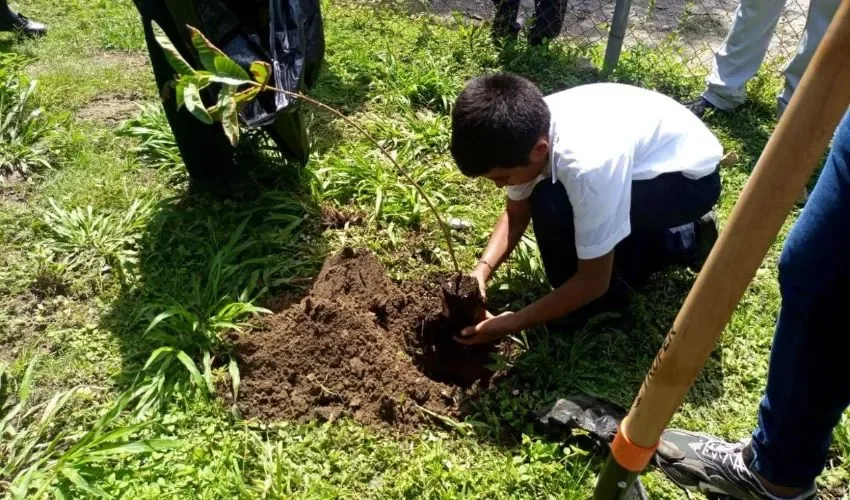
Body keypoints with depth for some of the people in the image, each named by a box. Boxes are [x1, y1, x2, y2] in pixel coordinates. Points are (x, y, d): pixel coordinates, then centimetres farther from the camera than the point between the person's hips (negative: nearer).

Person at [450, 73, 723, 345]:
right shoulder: (528, 131, -18)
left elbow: (594, 282, -27)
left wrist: (513, 323, -22)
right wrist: (481, 270, -15)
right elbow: (516, 213, -1)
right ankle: (686, 235, 17)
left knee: (553, 207, -28)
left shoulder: (587, 165, -40)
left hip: (691, 176, -7)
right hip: (648, 161, 7)